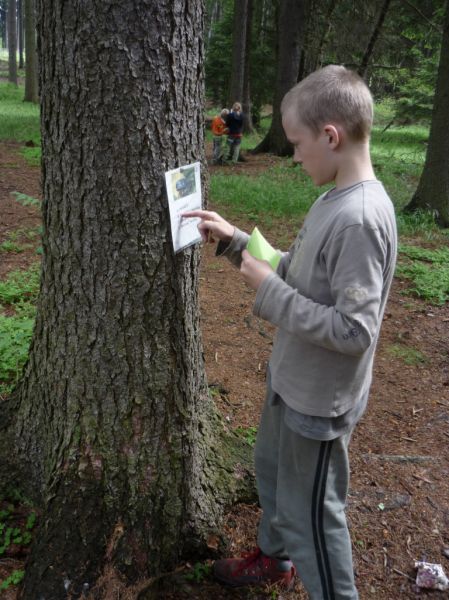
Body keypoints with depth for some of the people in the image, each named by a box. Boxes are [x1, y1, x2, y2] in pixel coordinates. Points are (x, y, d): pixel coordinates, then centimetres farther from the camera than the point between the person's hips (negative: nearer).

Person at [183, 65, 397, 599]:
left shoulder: (361, 218, -29)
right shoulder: (333, 200, 1)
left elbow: (354, 331, -30)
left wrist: (268, 292, -25)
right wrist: (234, 240, 3)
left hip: (318, 401, -10)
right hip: (290, 380, 10)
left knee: (309, 512, 10)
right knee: (270, 469, 28)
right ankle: (275, 557, 54)